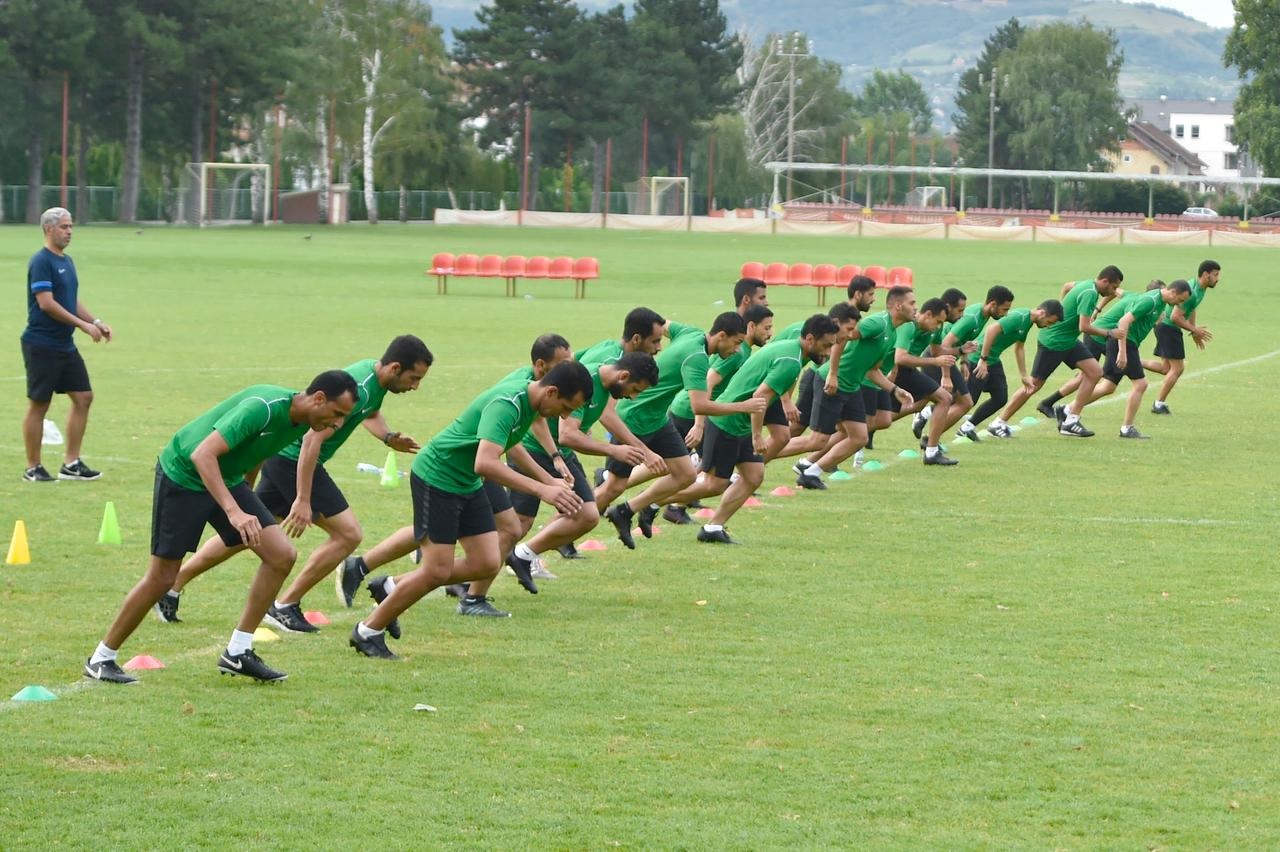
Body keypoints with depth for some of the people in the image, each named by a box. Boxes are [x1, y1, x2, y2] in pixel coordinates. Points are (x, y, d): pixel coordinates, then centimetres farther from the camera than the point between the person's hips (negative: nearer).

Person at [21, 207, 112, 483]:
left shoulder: (66, 261, 14)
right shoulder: (41, 262, -13)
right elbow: (47, 304, -20)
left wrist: (96, 322, 6)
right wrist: (83, 325, -19)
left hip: (65, 345, 9)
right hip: (41, 344, -9)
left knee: (83, 397, 5)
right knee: (39, 405, -2)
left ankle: (71, 463, 11)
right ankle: (33, 468, 6)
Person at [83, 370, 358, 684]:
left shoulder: (301, 421, -5)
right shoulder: (263, 408, -32)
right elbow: (203, 454, -38)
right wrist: (234, 512, -46)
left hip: (228, 480, 8)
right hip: (182, 474, -8)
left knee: (281, 555, -6)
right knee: (161, 579, -4)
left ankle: (237, 653, 3)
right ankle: (101, 659, 13)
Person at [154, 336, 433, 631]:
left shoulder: (376, 374, 5)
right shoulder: (358, 390, -25)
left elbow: (371, 414, 27)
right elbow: (312, 440, -29)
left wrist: (388, 437, 4)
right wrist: (303, 500, -31)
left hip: (283, 457, 10)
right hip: (294, 460, -10)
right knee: (348, 534, -8)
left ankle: (171, 587, 22)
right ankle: (285, 607, -1)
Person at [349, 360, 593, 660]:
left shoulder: (529, 399, 0)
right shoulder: (506, 405, -30)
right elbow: (485, 464, -43)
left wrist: (551, 481, 18)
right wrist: (541, 490, -47)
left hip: (467, 484, 9)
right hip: (436, 476, -9)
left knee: (487, 564, 2)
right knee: (437, 571, -9)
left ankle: (395, 589, 18)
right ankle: (367, 632, 8)